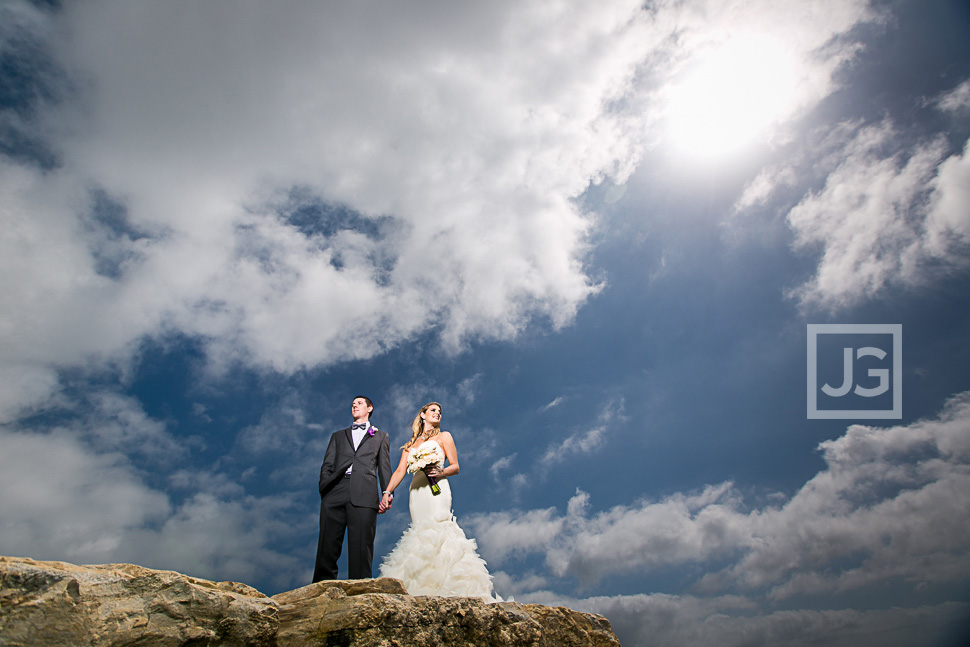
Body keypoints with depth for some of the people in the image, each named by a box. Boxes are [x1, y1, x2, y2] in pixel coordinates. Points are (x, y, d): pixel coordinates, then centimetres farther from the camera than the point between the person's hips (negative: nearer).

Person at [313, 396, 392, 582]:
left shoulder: (381, 437, 25)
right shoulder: (338, 436, 29)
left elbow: (384, 468, 15)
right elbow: (327, 465, 18)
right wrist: (324, 488, -1)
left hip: (364, 496, -2)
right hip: (335, 493, 2)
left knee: (361, 547, -8)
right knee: (327, 545, -4)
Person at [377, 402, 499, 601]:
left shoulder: (443, 437, 17)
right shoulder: (410, 445, 25)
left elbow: (455, 467, 9)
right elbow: (400, 470, 13)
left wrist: (441, 472, -13)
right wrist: (388, 492, -3)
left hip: (436, 489, -4)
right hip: (416, 491, 4)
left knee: (436, 530, -23)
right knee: (420, 533, -9)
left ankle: (443, 586, -31)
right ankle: (423, 588, -11)